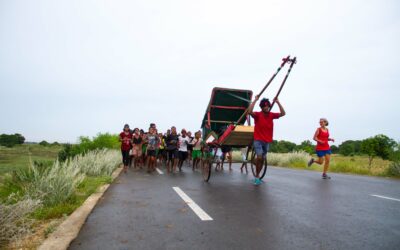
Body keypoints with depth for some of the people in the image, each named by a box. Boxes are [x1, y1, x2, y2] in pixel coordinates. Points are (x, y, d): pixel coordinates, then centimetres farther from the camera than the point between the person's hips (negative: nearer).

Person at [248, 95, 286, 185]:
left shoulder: (271, 115, 1)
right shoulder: (258, 115, -12)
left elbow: (283, 113, -2)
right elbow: (250, 111, -31)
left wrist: (277, 102, -8)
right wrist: (255, 100, -26)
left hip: (267, 141, 5)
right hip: (258, 140, -5)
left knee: (262, 159, 11)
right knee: (259, 157, -22)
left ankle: (257, 176, 26)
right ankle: (257, 177, -4)